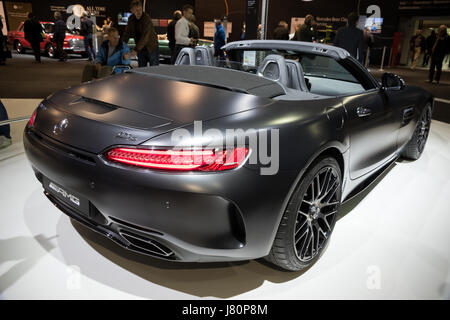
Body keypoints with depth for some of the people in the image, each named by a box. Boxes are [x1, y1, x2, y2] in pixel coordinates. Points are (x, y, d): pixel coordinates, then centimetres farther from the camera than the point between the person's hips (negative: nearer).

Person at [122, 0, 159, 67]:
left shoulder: (146, 18, -19)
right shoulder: (131, 19, 1)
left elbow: (145, 36, -28)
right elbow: (127, 33, 8)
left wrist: (136, 49, -33)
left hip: (152, 47, -6)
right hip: (140, 48, 6)